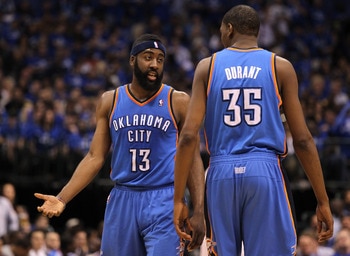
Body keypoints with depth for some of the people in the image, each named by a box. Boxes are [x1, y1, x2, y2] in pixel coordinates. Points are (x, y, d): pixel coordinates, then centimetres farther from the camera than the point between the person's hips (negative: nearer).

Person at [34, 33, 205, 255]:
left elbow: (193, 159, 1)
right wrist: (62, 199, -5)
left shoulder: (178, 102, 0)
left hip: (164, 203, -3)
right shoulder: (110, 101, 7)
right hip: (122, 200, 3)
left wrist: (198, 212, -8)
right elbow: (95, 158, 7)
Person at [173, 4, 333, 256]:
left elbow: (188, 136, -1)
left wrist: (179, 199, 1)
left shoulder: (207, 67, 7)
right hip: (266, 171, -1)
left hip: (221, 173, 2)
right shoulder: (280, 67, 5)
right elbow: (303, 140, 1)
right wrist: (323, 201, 4)